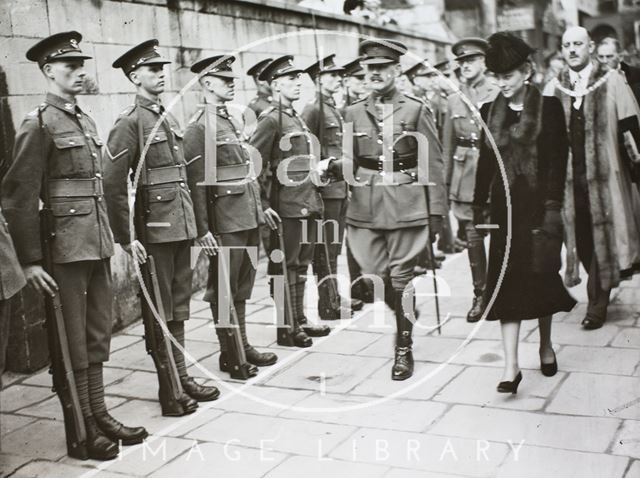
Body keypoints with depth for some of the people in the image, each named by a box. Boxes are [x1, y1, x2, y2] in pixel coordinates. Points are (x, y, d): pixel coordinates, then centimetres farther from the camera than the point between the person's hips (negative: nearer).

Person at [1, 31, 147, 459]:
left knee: (98, 335, 14)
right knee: (72, 340, 3)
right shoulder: (38, 125, -9)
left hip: (97, 243, 7)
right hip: (64, 247, -7)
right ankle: (82, 429, 14)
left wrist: (111, 241, 16)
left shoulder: (87, 122, 14)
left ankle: (99, 415, 26)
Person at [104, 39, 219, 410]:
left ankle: (182, 378, 25)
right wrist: (126, 238, -16)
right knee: (160, 313, 3)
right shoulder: (129, 123, -10)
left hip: (182, 227, 7)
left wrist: (192, 223, 16)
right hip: (153, 232, -7)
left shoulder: (170, 120, 14)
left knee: (179, 309, 14)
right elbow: (113, 184, -14)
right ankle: (170, 390, 12)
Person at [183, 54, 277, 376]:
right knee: (224, 290, 3)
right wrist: (203, 231, -19)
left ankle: (242, 346, 27)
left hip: (249, 217, 8)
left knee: (242, 287, 16)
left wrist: (260, 206, 18)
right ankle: (229, 355, 14)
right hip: (225, 221, -8)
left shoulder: (232, 121, 15)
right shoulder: (198, 128, -11)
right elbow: (195, 184, -16)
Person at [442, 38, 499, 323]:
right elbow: (448, 144, 14)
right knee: (472, 235, 3)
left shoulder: (499, 96, 1)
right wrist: (447, 179, 9)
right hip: (464, 176, 3)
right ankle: (480, 294, 13)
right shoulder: (453, 101, 12)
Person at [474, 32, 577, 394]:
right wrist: (479, 208, 7)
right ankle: (511, 366, -2)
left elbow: (558, 160, -6)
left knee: (541, 276, 6)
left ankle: (546, 345, 30)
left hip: (538, 205, -2)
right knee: (507, 279, -2)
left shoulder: (550, 108, -2)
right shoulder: (490, 112, 7)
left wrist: (553, 207, -13)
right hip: (505, 208, 2)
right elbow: (485, 162, 9)